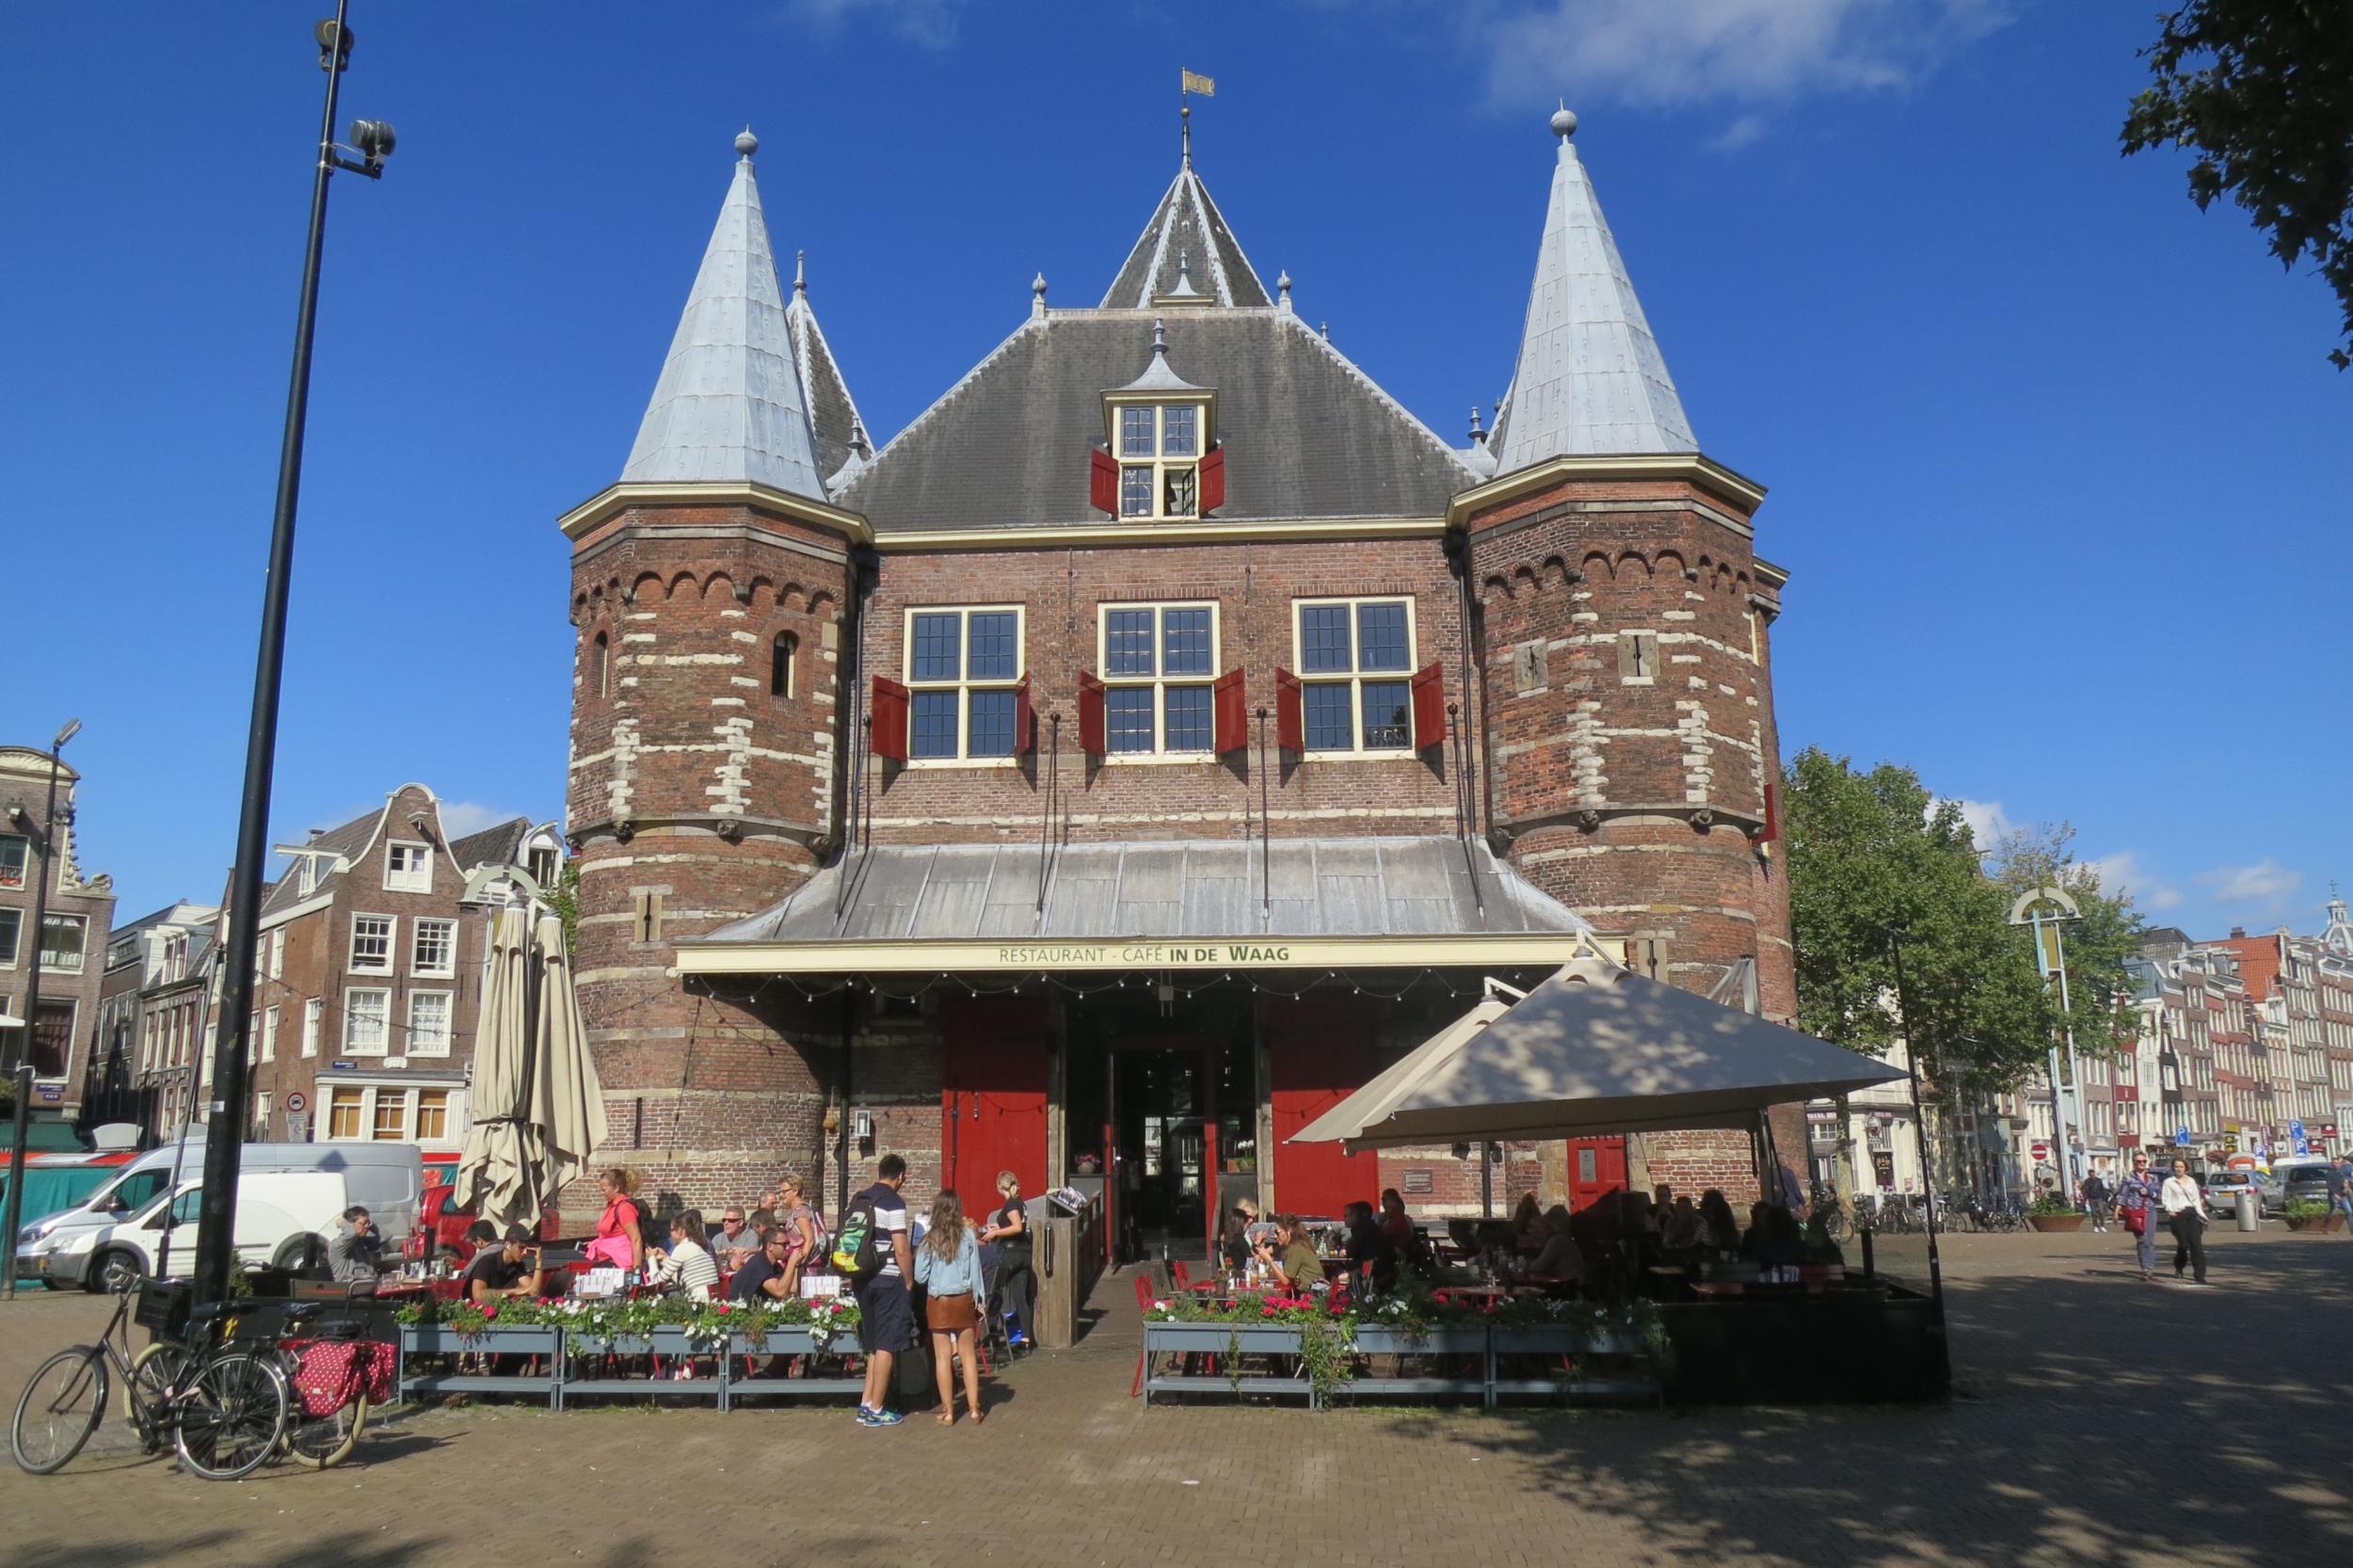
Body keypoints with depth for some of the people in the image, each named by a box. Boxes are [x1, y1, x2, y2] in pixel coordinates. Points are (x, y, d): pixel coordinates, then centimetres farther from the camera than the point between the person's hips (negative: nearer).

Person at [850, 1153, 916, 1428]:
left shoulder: (857, 1200, 11)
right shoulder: (894, 1203, -12)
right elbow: (901, 1250, -15)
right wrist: (909, 1281, -4)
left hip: (862, 1279, 7)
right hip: (888, 1280, -7)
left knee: (874, 1344, 16)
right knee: (887, 1345, 0)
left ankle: (866, 1405, 16)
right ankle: (876, 1410, 3)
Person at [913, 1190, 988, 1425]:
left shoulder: (930, 1239, -8)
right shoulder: (968, 1236, -5)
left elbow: (920, 1276, -5)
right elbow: (975, 1272, 0)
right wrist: (980, 1300, 9)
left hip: (938, 1301, -1)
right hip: (963, 1299, 1)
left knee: (943, 1358, 5)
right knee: (968, 1355, 10)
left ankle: (948, 1412, 10)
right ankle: (974, 1409, 12)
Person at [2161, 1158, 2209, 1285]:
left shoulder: (2191, 1181, 19)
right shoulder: (2169, 1182, 7)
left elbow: (2196, 1198, 18)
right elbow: (2165, 1198, 0)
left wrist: (2200, 1213, 6)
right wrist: (2169, 1210, -18)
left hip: (2192, 1213, 3)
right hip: (2178, 1214, -3)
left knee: (2196, 1243, -9)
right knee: (2183, 1243, -3)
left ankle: (2200, 1274, -10)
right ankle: (2178, 1268, 22)